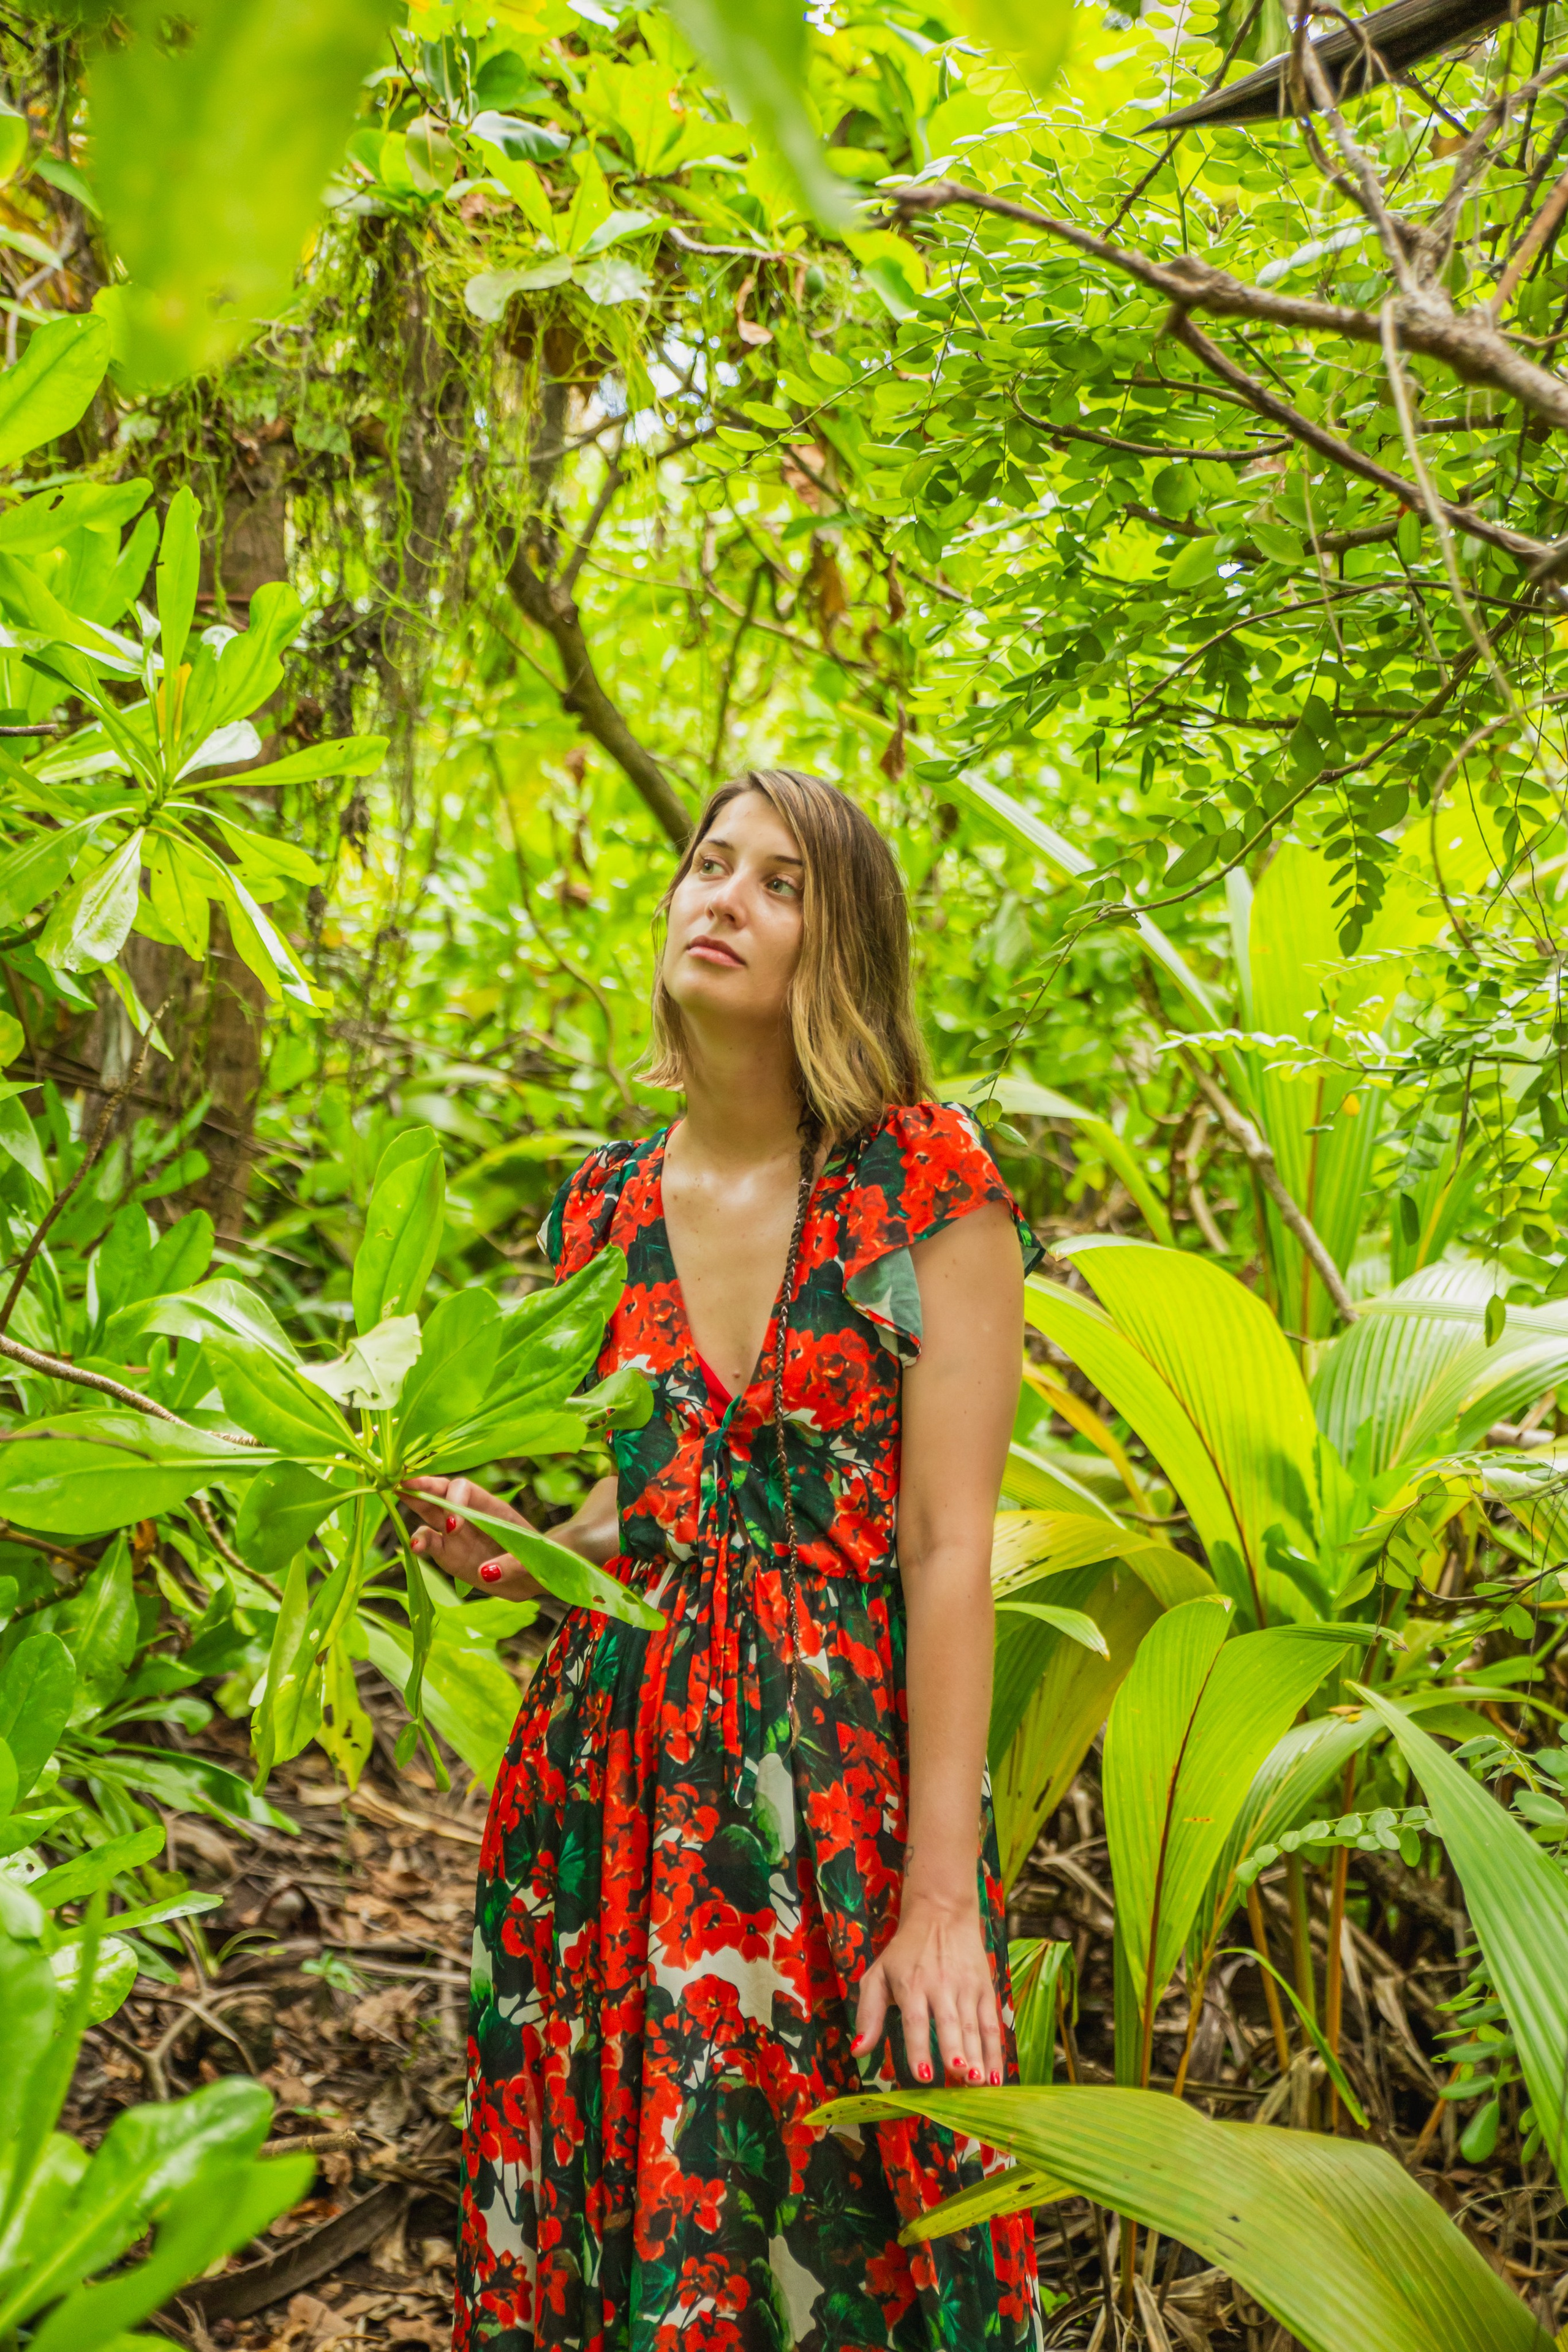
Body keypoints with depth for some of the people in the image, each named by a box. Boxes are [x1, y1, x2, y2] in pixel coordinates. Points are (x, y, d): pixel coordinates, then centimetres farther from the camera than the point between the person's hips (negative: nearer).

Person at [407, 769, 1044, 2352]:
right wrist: (518, 1552, -3)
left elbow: (947, 1547, -11)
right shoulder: (603, 1206, 7)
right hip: (614, 1779, 4)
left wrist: (941, 1895, -14)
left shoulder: (930, 1188, -7)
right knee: (608, 2219, 11)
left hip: (849, 1773, -4)